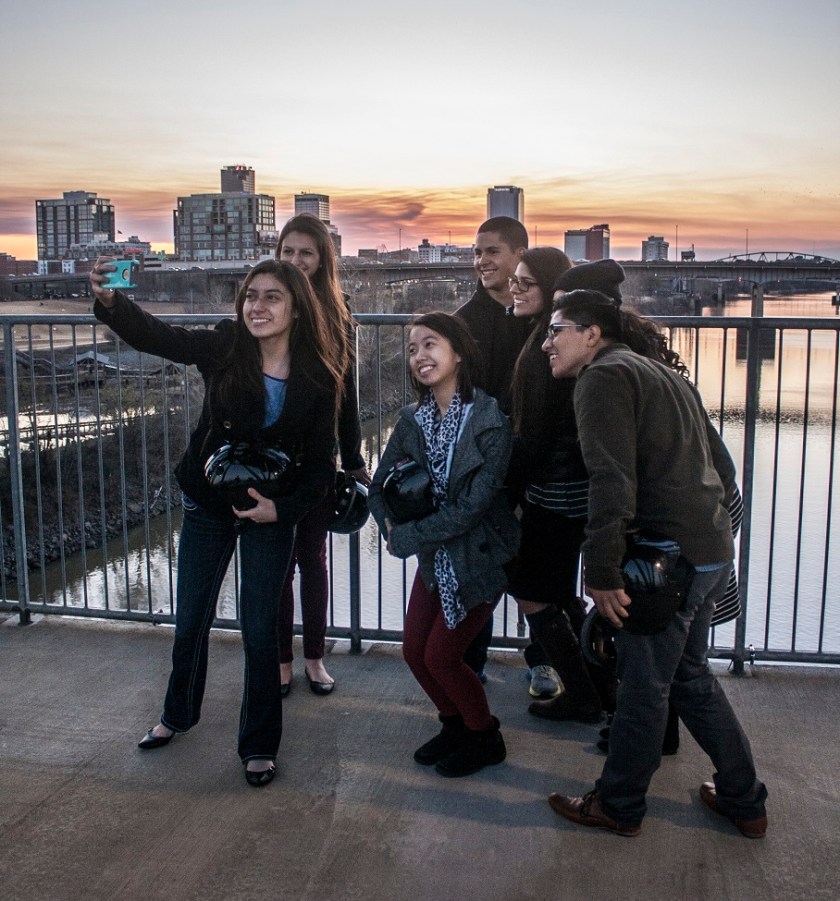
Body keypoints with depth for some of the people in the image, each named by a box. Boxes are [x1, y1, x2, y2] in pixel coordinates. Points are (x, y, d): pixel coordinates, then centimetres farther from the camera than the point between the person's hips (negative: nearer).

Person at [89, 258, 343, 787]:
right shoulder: (223, 350, -13)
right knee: (190, 620, 17)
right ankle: (179, 714, 45)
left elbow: (321, 463, -7)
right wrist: (108, 300, -45)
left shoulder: (318, 379, -13)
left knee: (260, 630, 5)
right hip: (207, 505, 2)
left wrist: (284, 509, -21)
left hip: (271, 513, -2)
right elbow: (152, 334, -26)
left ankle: (259, 744, 26)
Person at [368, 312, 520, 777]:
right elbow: (378, 485, 2)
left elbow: (473, 506, -24)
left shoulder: (490, 420, -20)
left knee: (441, 655, -2)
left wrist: (406, 537, -20)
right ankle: (455, 723, 35)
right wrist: (393, 525, -19)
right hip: (434, 554, 6)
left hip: (479, 554, -6)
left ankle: (485, 738, 25)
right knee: (414, 651, 8)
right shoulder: (412, 418, -3)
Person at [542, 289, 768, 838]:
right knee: (690, 675, 22)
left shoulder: (603, 376, -9)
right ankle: (744, 801, 32)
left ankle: (618, 807, 22)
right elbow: (723, 467, 22)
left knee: (644, 685, 5)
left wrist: (602, 573, -19)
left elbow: (613, 480, -21)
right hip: (713, 552, 9)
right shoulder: (665, 376, 20)